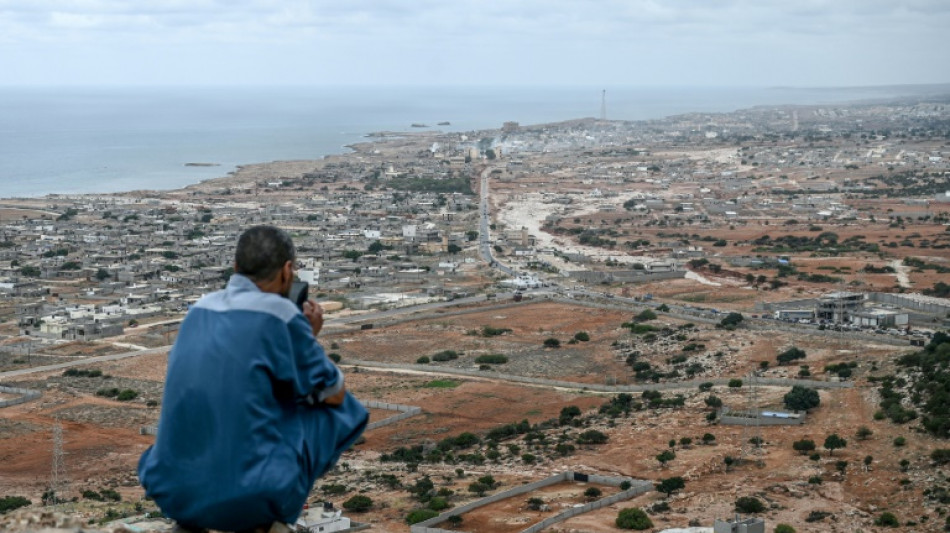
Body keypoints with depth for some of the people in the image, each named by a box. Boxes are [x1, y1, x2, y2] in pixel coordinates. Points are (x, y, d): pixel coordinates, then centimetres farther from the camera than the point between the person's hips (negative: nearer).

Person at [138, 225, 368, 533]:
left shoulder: (200, 310, 11)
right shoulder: (281, 314, -8)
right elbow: (334, 394, 4)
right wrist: (310, 338, 21)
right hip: (253, 492, -6)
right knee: (343, 409, 16)